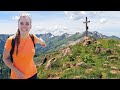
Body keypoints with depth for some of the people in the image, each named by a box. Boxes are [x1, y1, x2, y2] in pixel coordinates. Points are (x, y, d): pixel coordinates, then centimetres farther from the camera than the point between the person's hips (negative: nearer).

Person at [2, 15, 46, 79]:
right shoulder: (11, 40, -18)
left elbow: (40, 41, 14)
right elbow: (5, 58, -7)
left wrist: (42, 43, 35)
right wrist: (16, 71, -17)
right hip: (17, 76, -3)